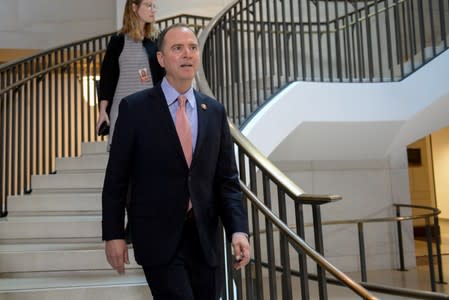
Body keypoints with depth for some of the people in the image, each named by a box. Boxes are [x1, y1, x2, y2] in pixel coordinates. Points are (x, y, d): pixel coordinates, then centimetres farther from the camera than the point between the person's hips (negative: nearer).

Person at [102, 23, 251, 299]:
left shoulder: (215, 111, 5)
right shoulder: (135, 108, -5)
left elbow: (227, 179, 5)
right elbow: (116, 178, -2)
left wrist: (239, 230, -8)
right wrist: (113, 234, -4)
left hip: (205, 237, 4)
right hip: (158, 236, -4)